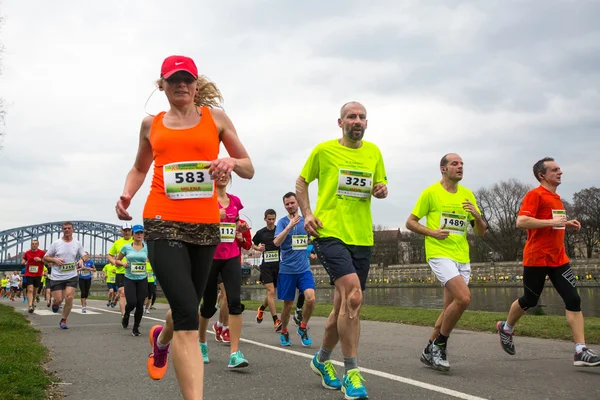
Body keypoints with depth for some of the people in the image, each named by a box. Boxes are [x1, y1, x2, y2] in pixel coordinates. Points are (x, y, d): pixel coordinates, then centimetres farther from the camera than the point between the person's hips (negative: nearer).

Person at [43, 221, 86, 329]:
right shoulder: (56, 243, -2)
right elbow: (45, 257, 4)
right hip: (57, 277, -1)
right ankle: (55, 304, 38)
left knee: (69, 297, -11)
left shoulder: (77, 243, 3)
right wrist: (55, 260, -15)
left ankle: (63, 321, 7)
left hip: (71, 276, 1)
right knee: (58, 300, -3)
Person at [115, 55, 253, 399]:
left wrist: (231, 162, -13)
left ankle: (161, 340, 53)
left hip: (205, 225, 2)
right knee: (188, 317, -16)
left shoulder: (215, 117, 9)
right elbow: (140, 168, 25)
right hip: (163, 224, -2)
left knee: (187, 308, 17)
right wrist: (127, 194, 5)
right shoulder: (151, 124, 12)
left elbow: (249, 170, 10)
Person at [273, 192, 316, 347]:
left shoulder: (305, 221, 7)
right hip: (287, 269, -2)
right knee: (288, 305, 5)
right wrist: (290, 225, -26)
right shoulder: (283, 222, -3)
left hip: (304, 269, 2)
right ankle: (284, 333, 28)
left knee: (311, 298, -16)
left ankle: (303, 328, 7)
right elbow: (276, 242, -18)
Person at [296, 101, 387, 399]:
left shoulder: (373, 152, 9)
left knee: (344, 306, 12)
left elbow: (382, 187, 20)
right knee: (353, 293, -24)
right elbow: (301, 182, 10)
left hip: (362, 238, 5)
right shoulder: (324, 150, 0)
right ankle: (351, 372, -14)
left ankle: (322, 359, 36)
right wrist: (307, 214, -4)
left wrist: (381, 190, -4)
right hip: (330, 233, -5)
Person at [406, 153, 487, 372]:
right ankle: (440, 345, -4)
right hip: (439, 253, -6)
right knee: (463, 297, -22)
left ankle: (430, 351, 23)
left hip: (462, 258, 6)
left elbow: (481, 232, 15)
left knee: (450, 309, 7)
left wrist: (477, 216, -6)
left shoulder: (467, 194, 13)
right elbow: (410, 222, 2)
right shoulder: (431, 192, -1)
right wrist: (432, 232, -14)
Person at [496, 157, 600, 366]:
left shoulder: (557, 198, 16)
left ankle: (580, 351, -8)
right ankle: (506, 328, 35)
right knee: (529, 301, 8)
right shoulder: (535, 195, -10)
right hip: (537, 259, -7)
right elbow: (521, 221, -22)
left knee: (573, 300, -7)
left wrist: (566, 224, 10)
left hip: (558, 259, 7)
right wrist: (552, 222, -23)